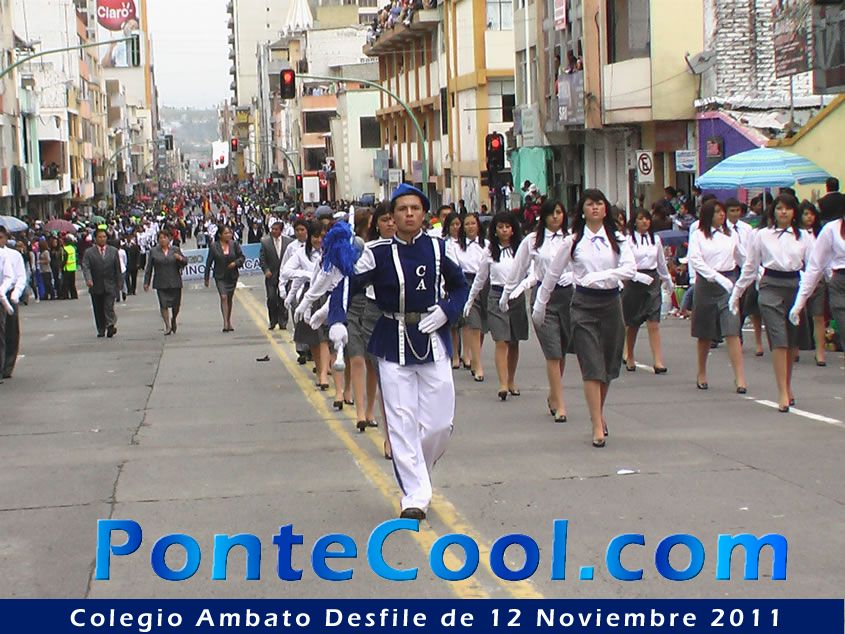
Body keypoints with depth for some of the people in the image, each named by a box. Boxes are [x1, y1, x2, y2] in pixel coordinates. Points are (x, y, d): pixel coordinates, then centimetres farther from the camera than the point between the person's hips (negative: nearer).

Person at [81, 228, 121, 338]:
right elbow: (85, 267, -9)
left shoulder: (113, 251, 7)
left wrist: (119, 283, 4)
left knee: (108, 307, -15)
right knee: (98, 310, 6)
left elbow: (118, 268, 8)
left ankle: (111, 326, -17)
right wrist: (88, 279, -26)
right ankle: (101, 330, 15)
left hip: (110, 286, -1)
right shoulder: (89, 253, 2)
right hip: (96, 287, 1)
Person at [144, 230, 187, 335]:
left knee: (176, 304, 6)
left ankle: (173, 320, 34)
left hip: (175, 283, 1)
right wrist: (146, 282, 3)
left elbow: (185, 263, 9)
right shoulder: (153, 251, 4)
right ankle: (167, 326, 1)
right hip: (161, 283, -1)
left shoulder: (176, 250, 6)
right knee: (163, 304, -7)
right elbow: (149, 268, 6)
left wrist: (181, 259, -14)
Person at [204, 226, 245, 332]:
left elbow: (242, 257, 7)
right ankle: (225, 322, -20)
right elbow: (209, 263, 1)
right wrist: (206, 278, 2)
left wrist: (235, 263, -14)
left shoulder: (234, 245, 0)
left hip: (232, 276, 3)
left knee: (230, 298, 12)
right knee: (223, 297, -17)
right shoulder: (214, 247, -5)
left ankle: (229, 321, 26)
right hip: (220, 277, -3)